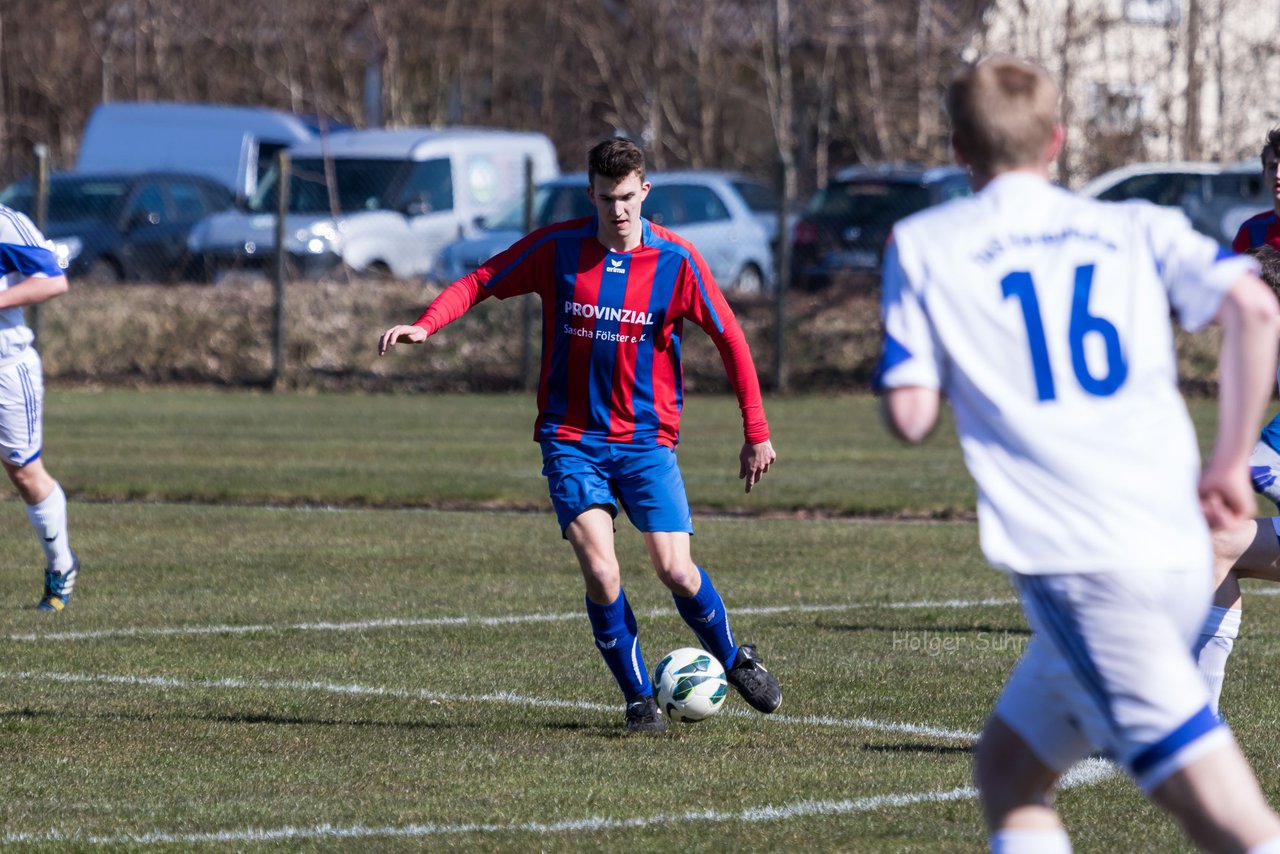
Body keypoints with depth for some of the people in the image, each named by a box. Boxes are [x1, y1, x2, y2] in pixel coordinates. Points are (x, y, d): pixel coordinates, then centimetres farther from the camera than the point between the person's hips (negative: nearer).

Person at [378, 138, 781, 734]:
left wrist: (756, 432, 0)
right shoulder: (557, 248, -4)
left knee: (676, 571, -8)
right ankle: (638, 698, 3)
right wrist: (425, 325, -18)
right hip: (571, 439, 0)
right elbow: (481, 282, 1)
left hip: (646, 439, 0)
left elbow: (729, 338, 0)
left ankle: (734, 659, 21)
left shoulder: (675, 260, -6)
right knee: (599, 570, -15)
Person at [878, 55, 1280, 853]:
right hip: (1181, 557, 4)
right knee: (1007, 767, 19)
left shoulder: (923, 246, 9)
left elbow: (910, 415, 4)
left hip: (1076, 563, -4)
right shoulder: (1136, 227, 15)